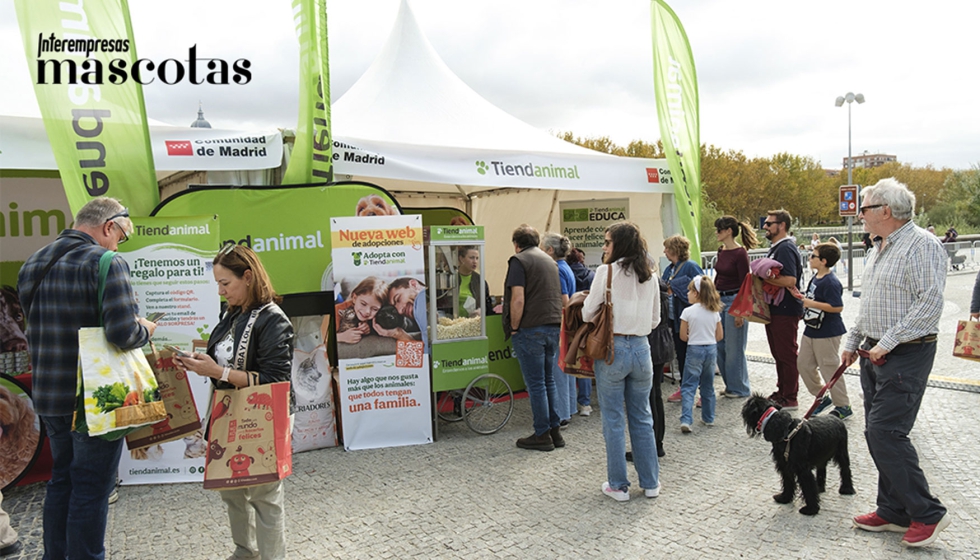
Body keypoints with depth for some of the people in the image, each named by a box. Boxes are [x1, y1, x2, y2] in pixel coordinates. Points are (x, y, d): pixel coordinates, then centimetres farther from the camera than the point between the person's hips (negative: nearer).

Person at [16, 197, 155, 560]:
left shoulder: (33, 264, 8)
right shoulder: (105, 262, -17)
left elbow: (34, 332, 15)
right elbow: (122, 334, -26)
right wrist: (145, 330, -5)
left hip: (48, 397, 8)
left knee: (62, 479, 22)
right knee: (91, 488, 4)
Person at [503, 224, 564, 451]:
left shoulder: (519, 260, -8)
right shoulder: (550, 260, 16)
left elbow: (518, 299, -17)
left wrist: (514, 327, -7)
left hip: (531, 330, -7)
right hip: (554, 327, 7)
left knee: (536, 384, 1)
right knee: (549, 381, 14)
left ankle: (542, 435, 8)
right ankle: (555, 431, 20)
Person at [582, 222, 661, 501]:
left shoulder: (606, 272, -9)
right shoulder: (649, 276, 7)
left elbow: (587, 313, -7)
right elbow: (655, 319, 12)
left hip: (612, 349, -5)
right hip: (641, 348, 5)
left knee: (613, 420, 6)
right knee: (642, 418, 16)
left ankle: (618, 485, 15)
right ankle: (650, 483, 24)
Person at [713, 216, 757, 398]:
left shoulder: (740, 253, -15)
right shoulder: (721, 251, 9)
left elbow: (744, 284, -15)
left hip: (734, 301, -8)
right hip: (719, 300, 9)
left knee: (734, 348, 1)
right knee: (720, 346, 12)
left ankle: (740, 389, 15)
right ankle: (730, 385, 25)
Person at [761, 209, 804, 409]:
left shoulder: (786, 248, -17)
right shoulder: (776, 247, 16)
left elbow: (790, 280, -28)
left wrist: (763, 277, -19)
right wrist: (761, 275, 6)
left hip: (785, 311, -10)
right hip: (774, 309, 10)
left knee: (787, 355, -2)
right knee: (778, 354, 17)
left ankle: (790, 398, 6)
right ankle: (782, 391, 27)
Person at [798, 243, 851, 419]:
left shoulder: (830, 282, -22)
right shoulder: (816, 278, 8)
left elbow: (837, 307, -27)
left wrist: (811, 304, -25)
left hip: (827, 333, -10)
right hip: (812, 330, 10)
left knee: (829, 369, 0)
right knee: (803, 364, 15)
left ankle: (843, 406, 15)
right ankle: (822, 397, 30)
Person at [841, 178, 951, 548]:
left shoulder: (922, 246, -13)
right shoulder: (881, 249, 17)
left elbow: (930, 303, -21)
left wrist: (887, 343, -21)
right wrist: (853, 342, 21)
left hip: (906, 355, -9)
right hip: (874, 355, 9)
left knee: (884, 432, -12)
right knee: (878, 434, 11)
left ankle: (927, 513, 4)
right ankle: (894, 512, 21)